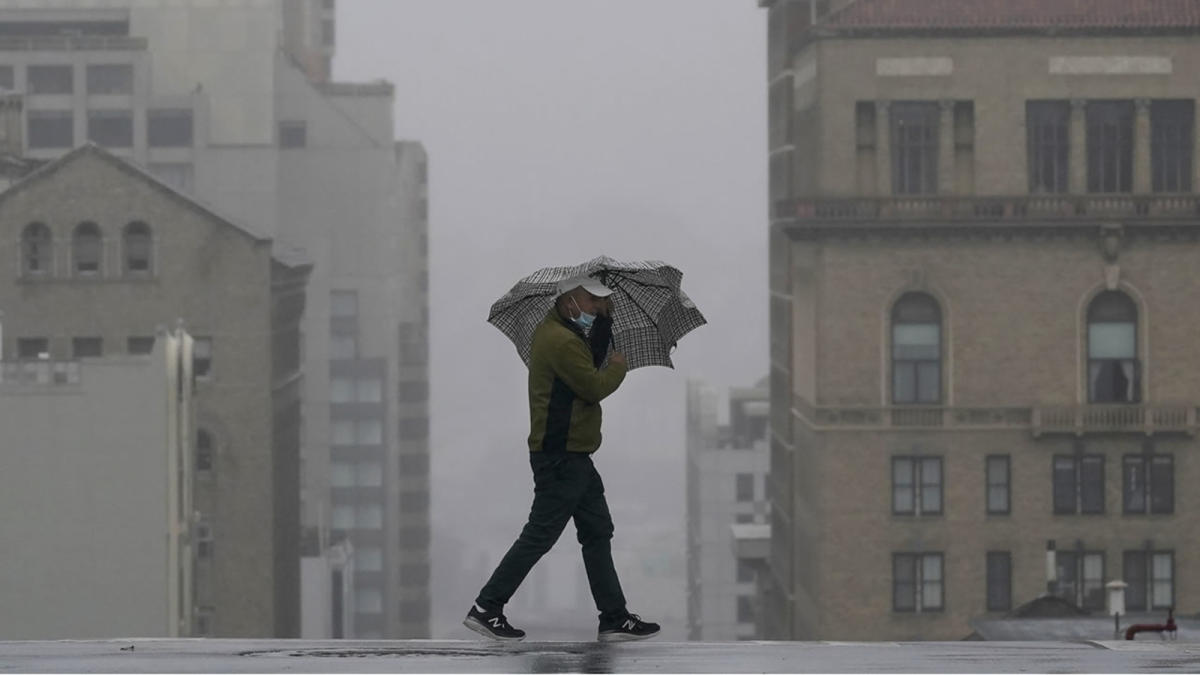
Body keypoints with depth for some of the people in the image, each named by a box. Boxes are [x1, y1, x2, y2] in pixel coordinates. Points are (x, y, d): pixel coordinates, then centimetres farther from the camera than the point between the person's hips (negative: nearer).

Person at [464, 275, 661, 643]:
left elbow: (591, 357, 22)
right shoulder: (562, 342, -20)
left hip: (574, 456, 11)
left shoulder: (556, 328, 12)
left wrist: (605, 318, 11)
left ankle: (614, 619, 16)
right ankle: (486, 609, 1)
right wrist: (619, 365, -2)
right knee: (539, 536, -5)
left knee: (598, 533, 13)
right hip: (561, 458, -11)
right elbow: (595, 387, -20)